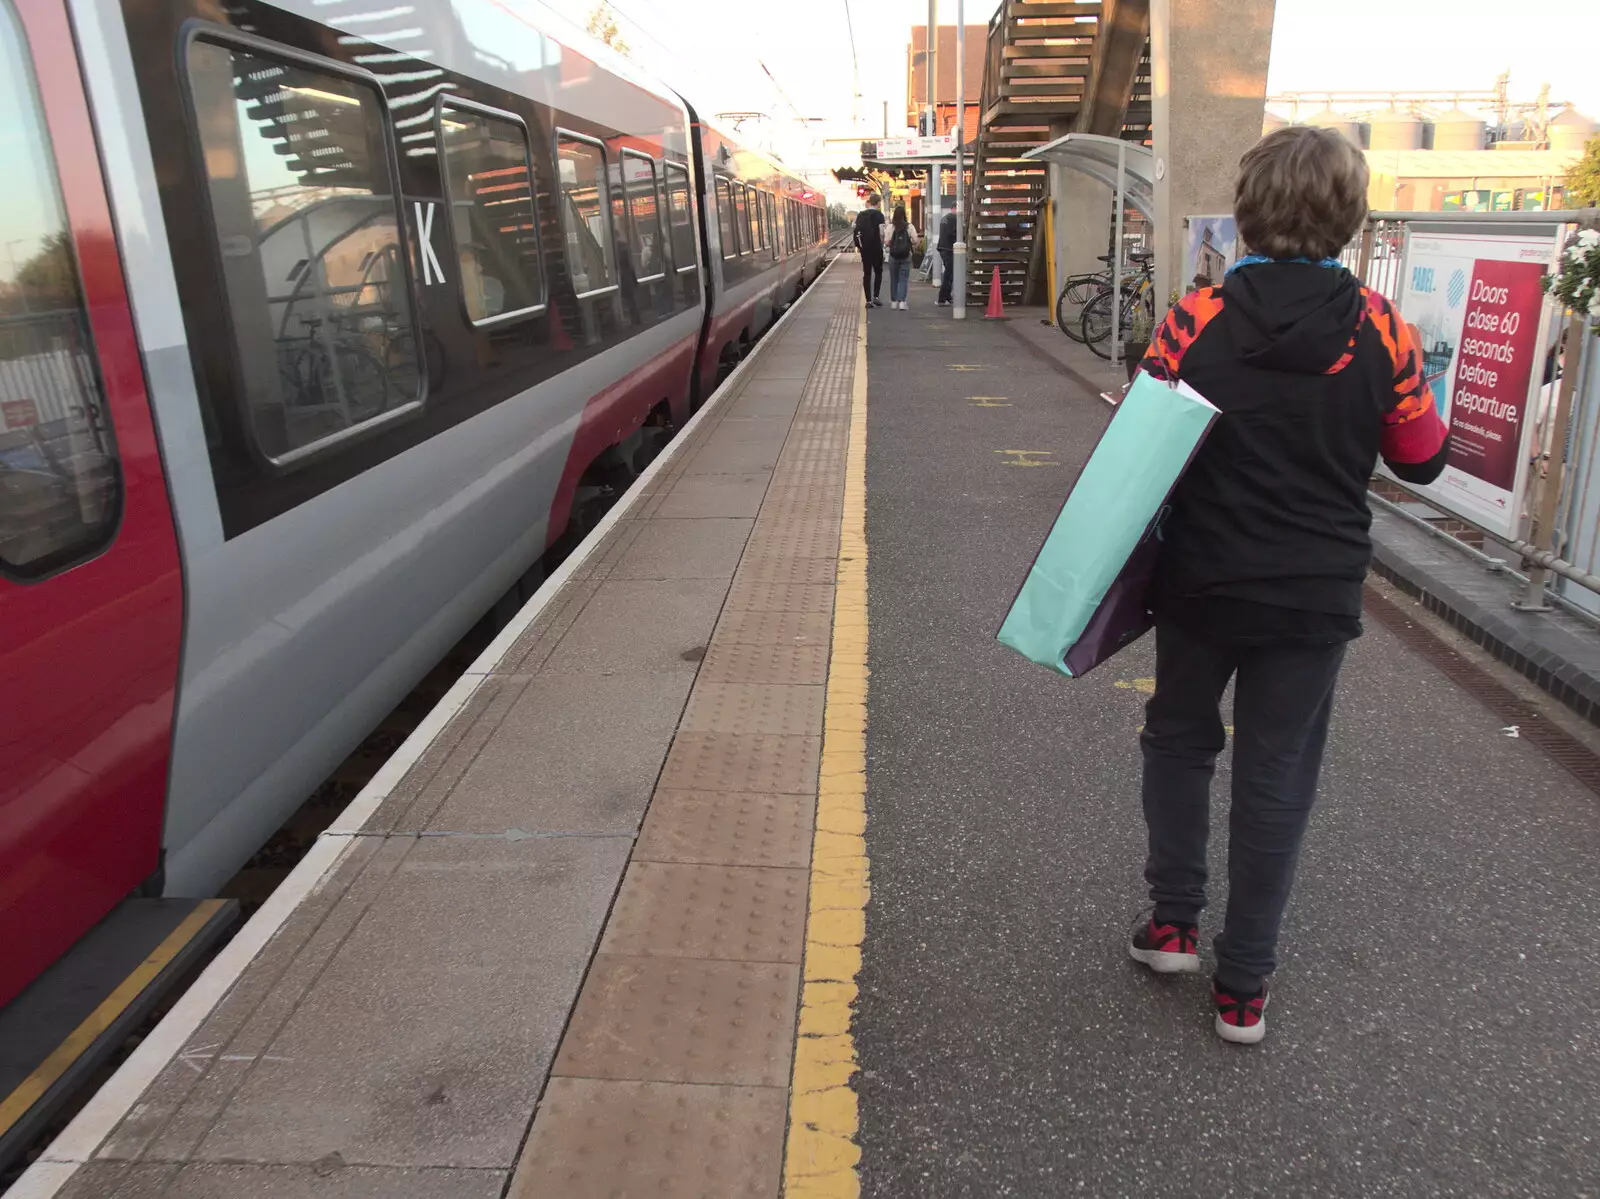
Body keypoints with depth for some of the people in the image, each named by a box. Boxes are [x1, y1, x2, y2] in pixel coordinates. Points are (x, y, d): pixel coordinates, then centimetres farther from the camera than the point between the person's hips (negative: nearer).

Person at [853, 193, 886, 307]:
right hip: (875, 247, -4)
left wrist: (859, 245, 12)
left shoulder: (860, 215, 8)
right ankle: (875, 296, 2)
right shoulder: (878, 215, -8)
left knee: (866, 273, 6)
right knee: (878, 271, 12)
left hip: (864, 248, 4)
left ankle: (868, 300, 2)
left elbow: (856, 232, 7)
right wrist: (882, 244, -1)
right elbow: (881, 232, -16)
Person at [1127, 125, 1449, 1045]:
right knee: (1276, 779, 11)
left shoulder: (1194, 322, -11)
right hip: (1315, 596, 1)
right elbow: (1423, 460, 6)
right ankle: (1244, 986, 21)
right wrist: (1424, 392, 23)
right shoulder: (1383, 332, -7)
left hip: (1201, 585, -1)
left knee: (1180, 739, 23)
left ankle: (1173, 922, 25)